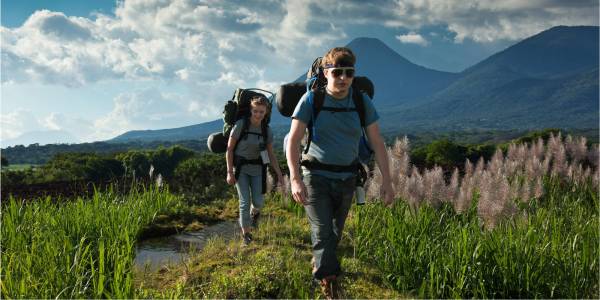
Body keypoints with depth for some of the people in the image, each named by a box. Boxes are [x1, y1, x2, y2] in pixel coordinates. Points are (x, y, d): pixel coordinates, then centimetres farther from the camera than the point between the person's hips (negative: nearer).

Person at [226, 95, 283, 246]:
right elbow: (229, 149, -10)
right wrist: (230, 172, -12)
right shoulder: (241, 125, -15)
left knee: (258, 202, -6)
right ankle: (246, 233, 9)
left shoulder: (267, 131, -4)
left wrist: (279, 174, -3)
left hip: (257, 168, 3)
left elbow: (271, 155, 3)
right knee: (245, 202, -10)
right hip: (240, 168, -3)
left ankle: (255, 212, 32)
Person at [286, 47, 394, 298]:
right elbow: (293, 140, -15)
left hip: (346, 177, 4)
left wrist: (387, 181, -7)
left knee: (336, 230, 19)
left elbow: (377, 143, -2)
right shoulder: (311, 100, -12)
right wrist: (295, 179, -26)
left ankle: (318, 263, 46)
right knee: (322, 231, -14)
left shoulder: (362, 102, -5)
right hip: (316, 175, -3)